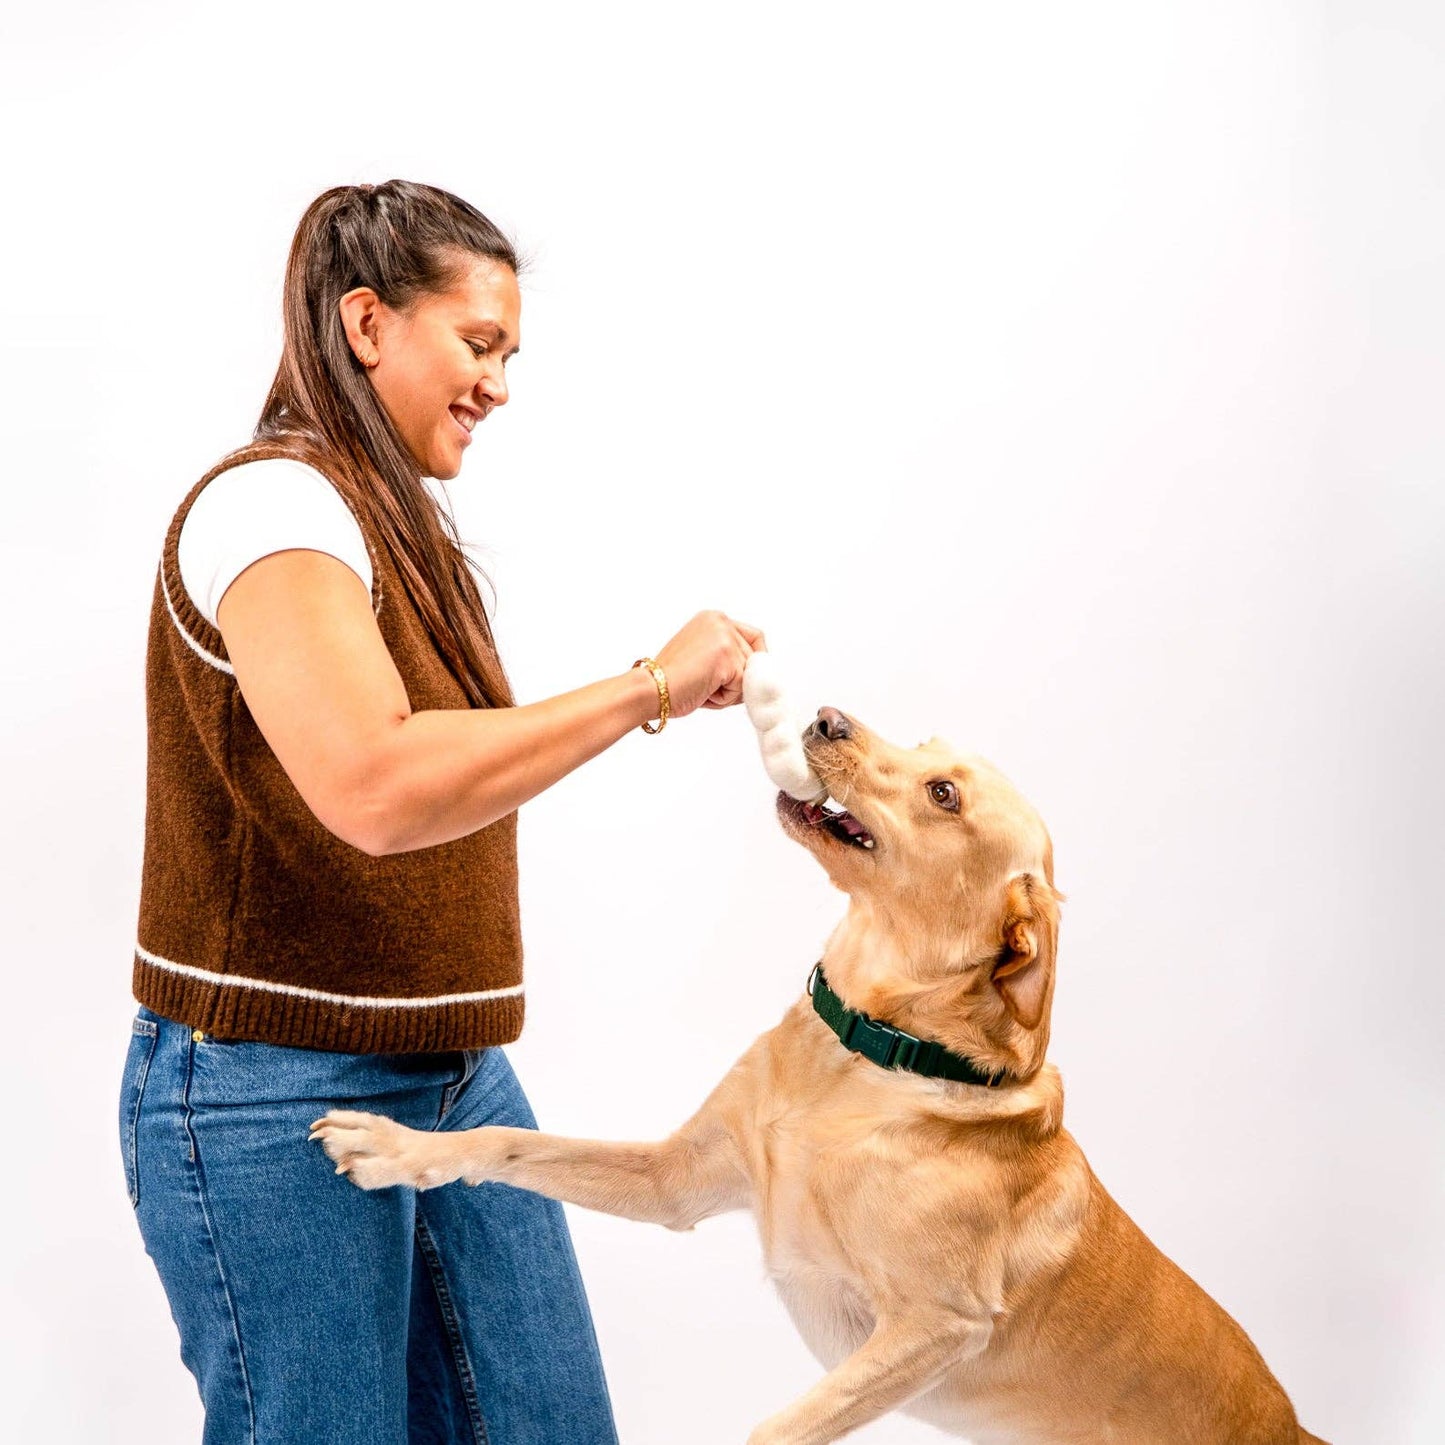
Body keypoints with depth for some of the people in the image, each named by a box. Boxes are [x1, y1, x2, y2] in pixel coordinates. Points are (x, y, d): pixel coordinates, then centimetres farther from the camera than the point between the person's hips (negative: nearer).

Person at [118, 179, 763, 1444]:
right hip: (278, 1096, -8)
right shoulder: (270, 502, -15)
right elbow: (374, 791, -29)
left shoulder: (394, 526, 14)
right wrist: (648, 688, -23)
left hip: (455, 1073, 9)